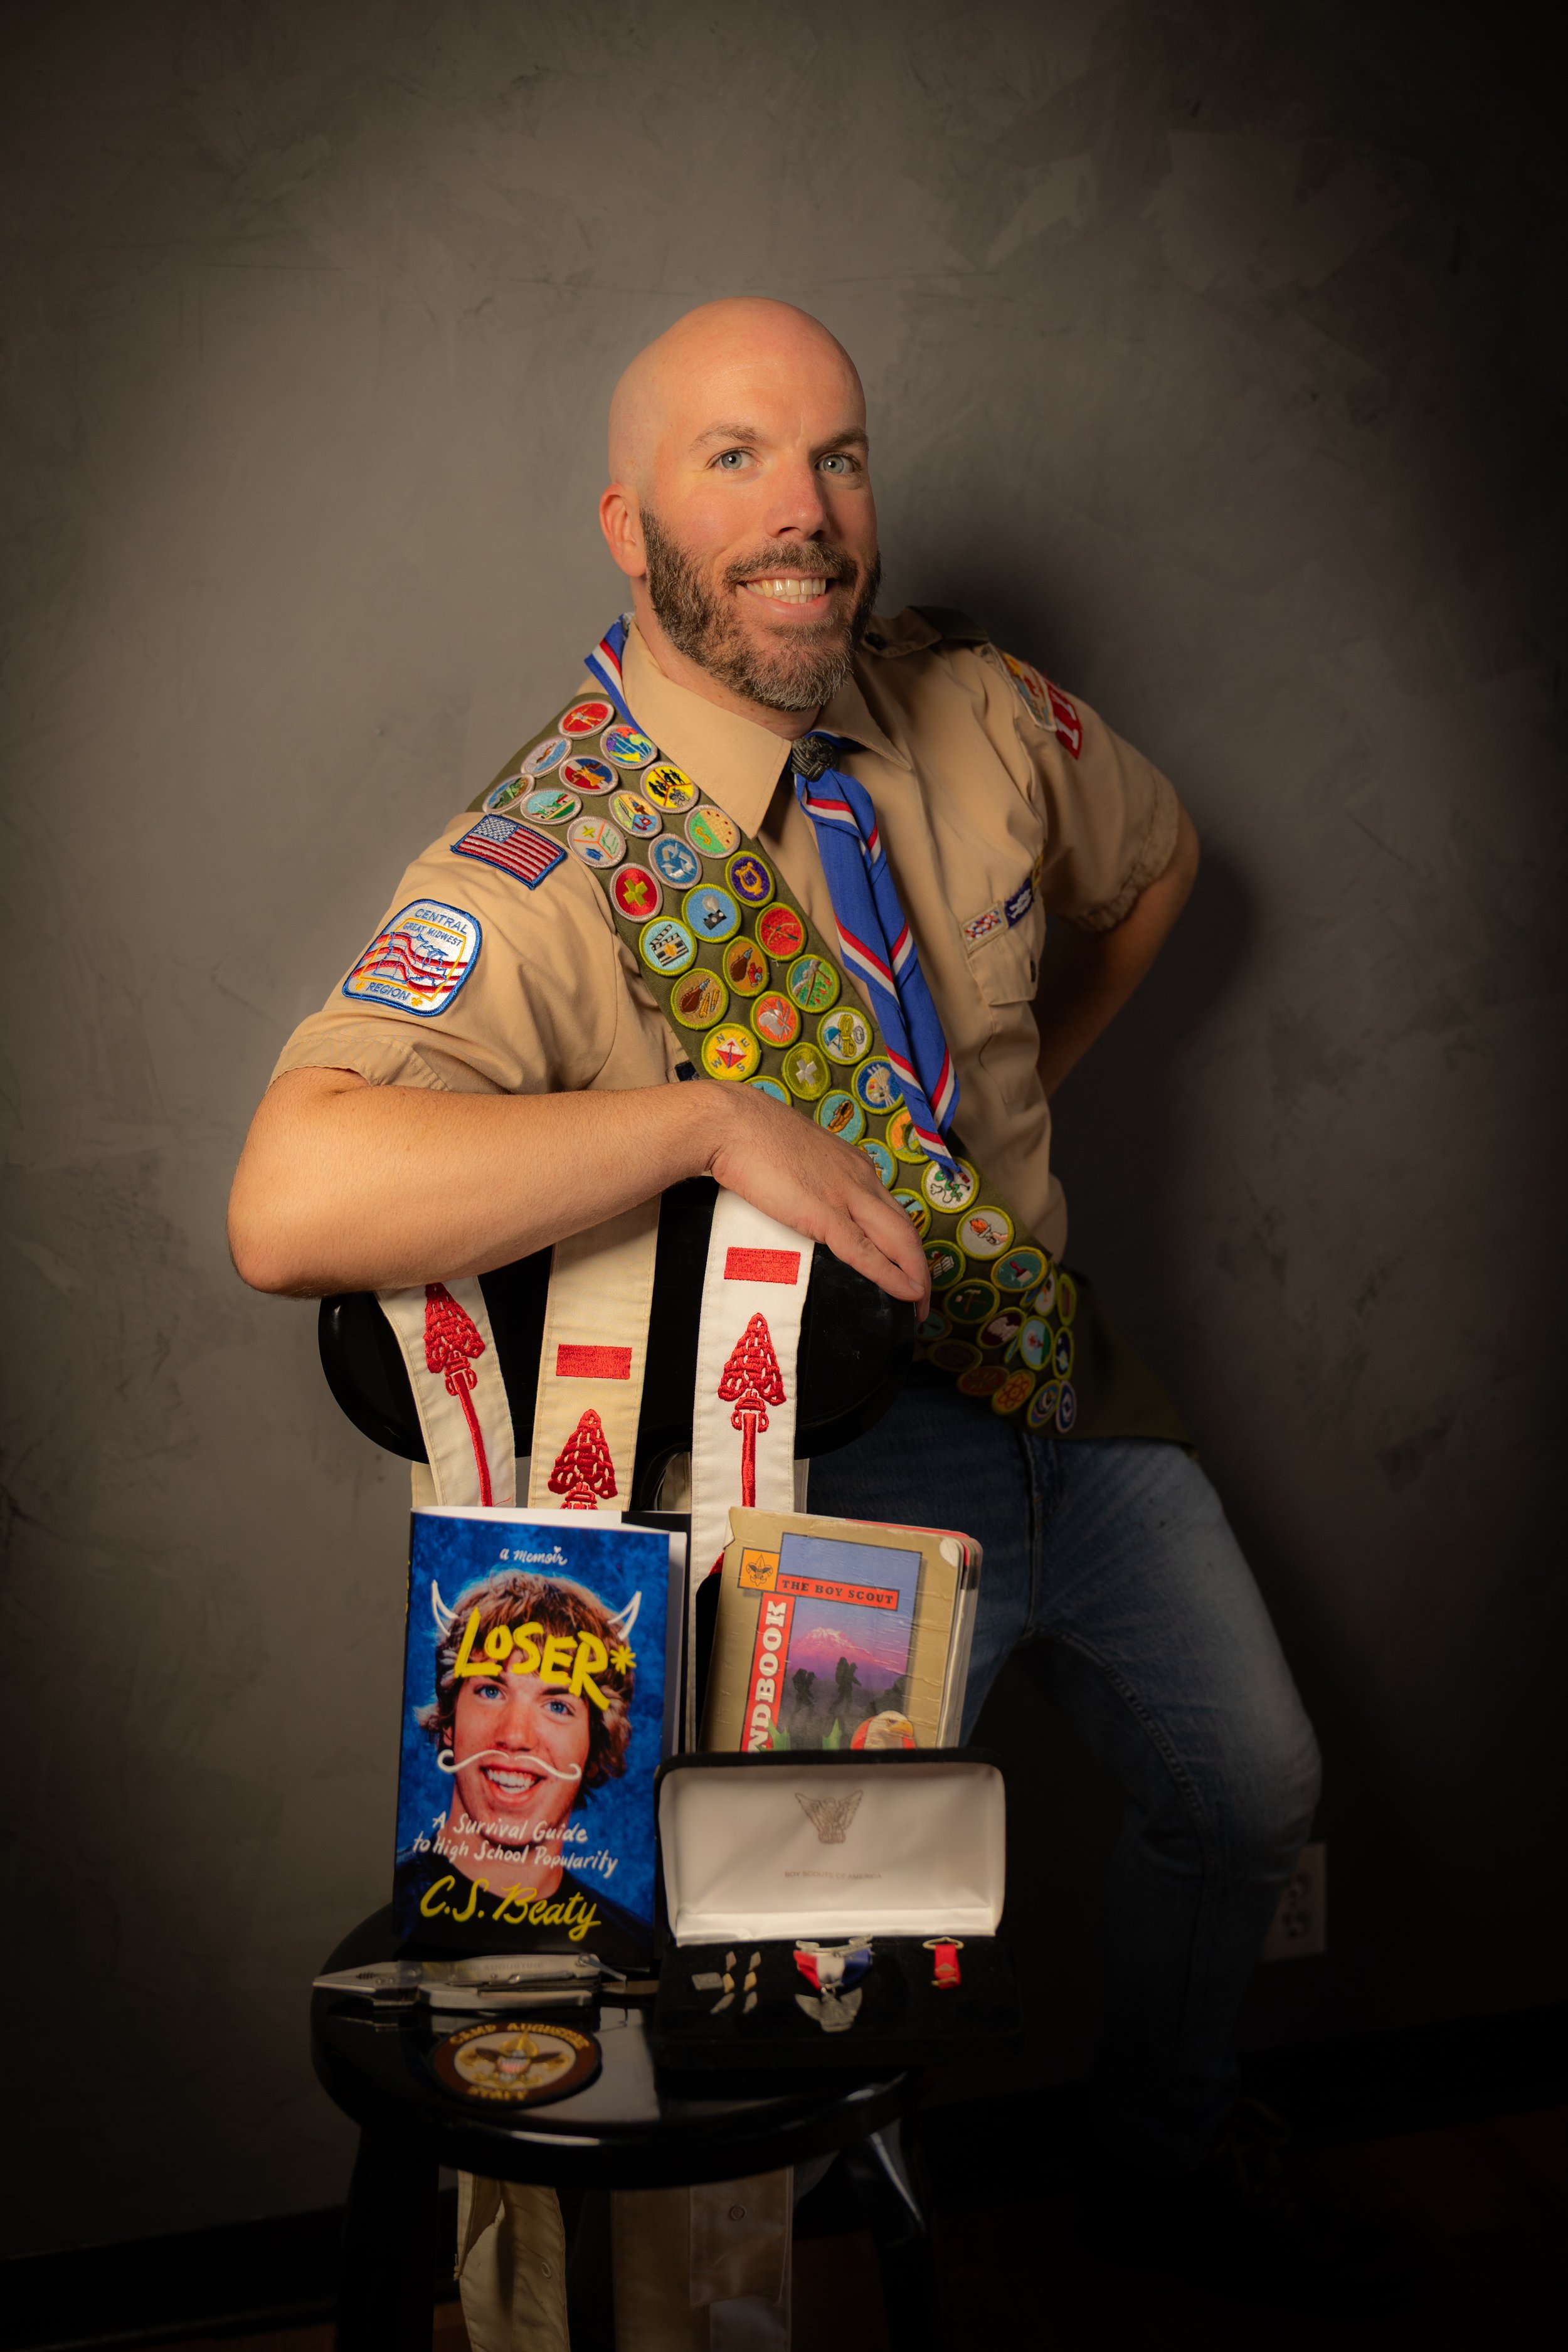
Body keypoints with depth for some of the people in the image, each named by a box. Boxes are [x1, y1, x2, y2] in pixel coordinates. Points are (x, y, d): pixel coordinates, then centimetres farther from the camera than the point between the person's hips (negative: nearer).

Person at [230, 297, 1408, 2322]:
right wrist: (715, 1120, -40)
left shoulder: (978, 720, -6)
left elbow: (1149, 857, 18)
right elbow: (294, 1207, -41)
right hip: (818, 1460, -6)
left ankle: (1166, 2172, 49)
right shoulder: (544, 867, -25)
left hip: (1055, 1381, 7)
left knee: (1250, 1795, 19)